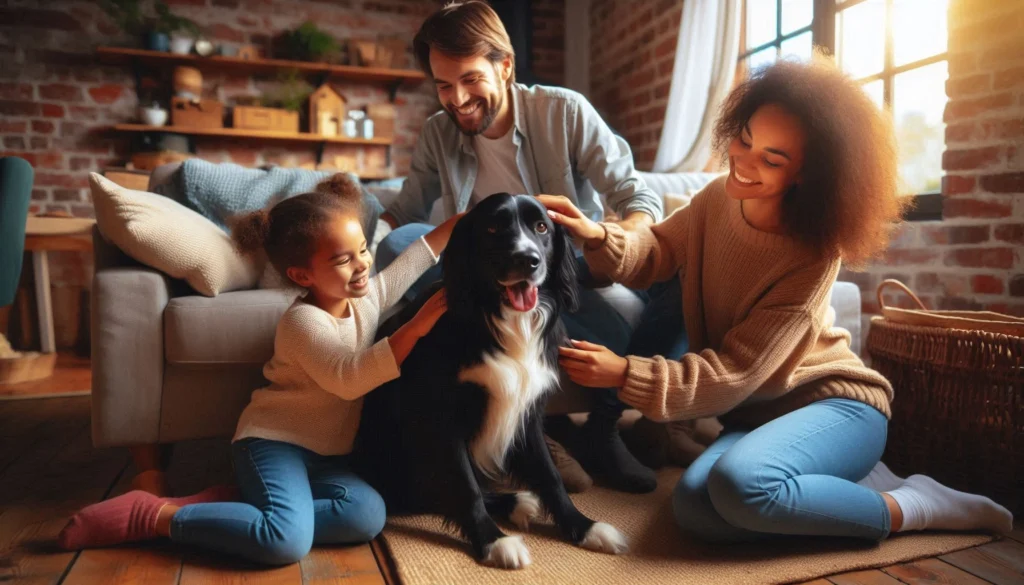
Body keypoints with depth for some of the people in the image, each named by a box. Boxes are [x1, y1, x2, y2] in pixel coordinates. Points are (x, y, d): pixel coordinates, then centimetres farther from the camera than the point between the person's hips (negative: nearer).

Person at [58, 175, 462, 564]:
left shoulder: (369, 296, 5)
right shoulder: (303, 320, -18)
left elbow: (410, 262, 18)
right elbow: (349, 379, -26)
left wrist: (458, 222, 10)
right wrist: (416, 327, -28)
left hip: (323, 455, 8)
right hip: (273, 442, -7)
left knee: (368, 515, -21)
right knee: (287, 541, -32)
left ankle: (230, 506, -10)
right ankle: (154, 515, -13)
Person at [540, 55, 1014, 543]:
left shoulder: (813, 256, -21)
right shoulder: (717, 199, -2)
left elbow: (734, 373, -22)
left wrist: (626, 374, -29)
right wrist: (599, 238, -24)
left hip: (834, 402, -5)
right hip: (756, 411, 5)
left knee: (740, 483, -36)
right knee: (696, 508, -24)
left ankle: (915, 506, -9)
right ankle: (858, 483, -3)